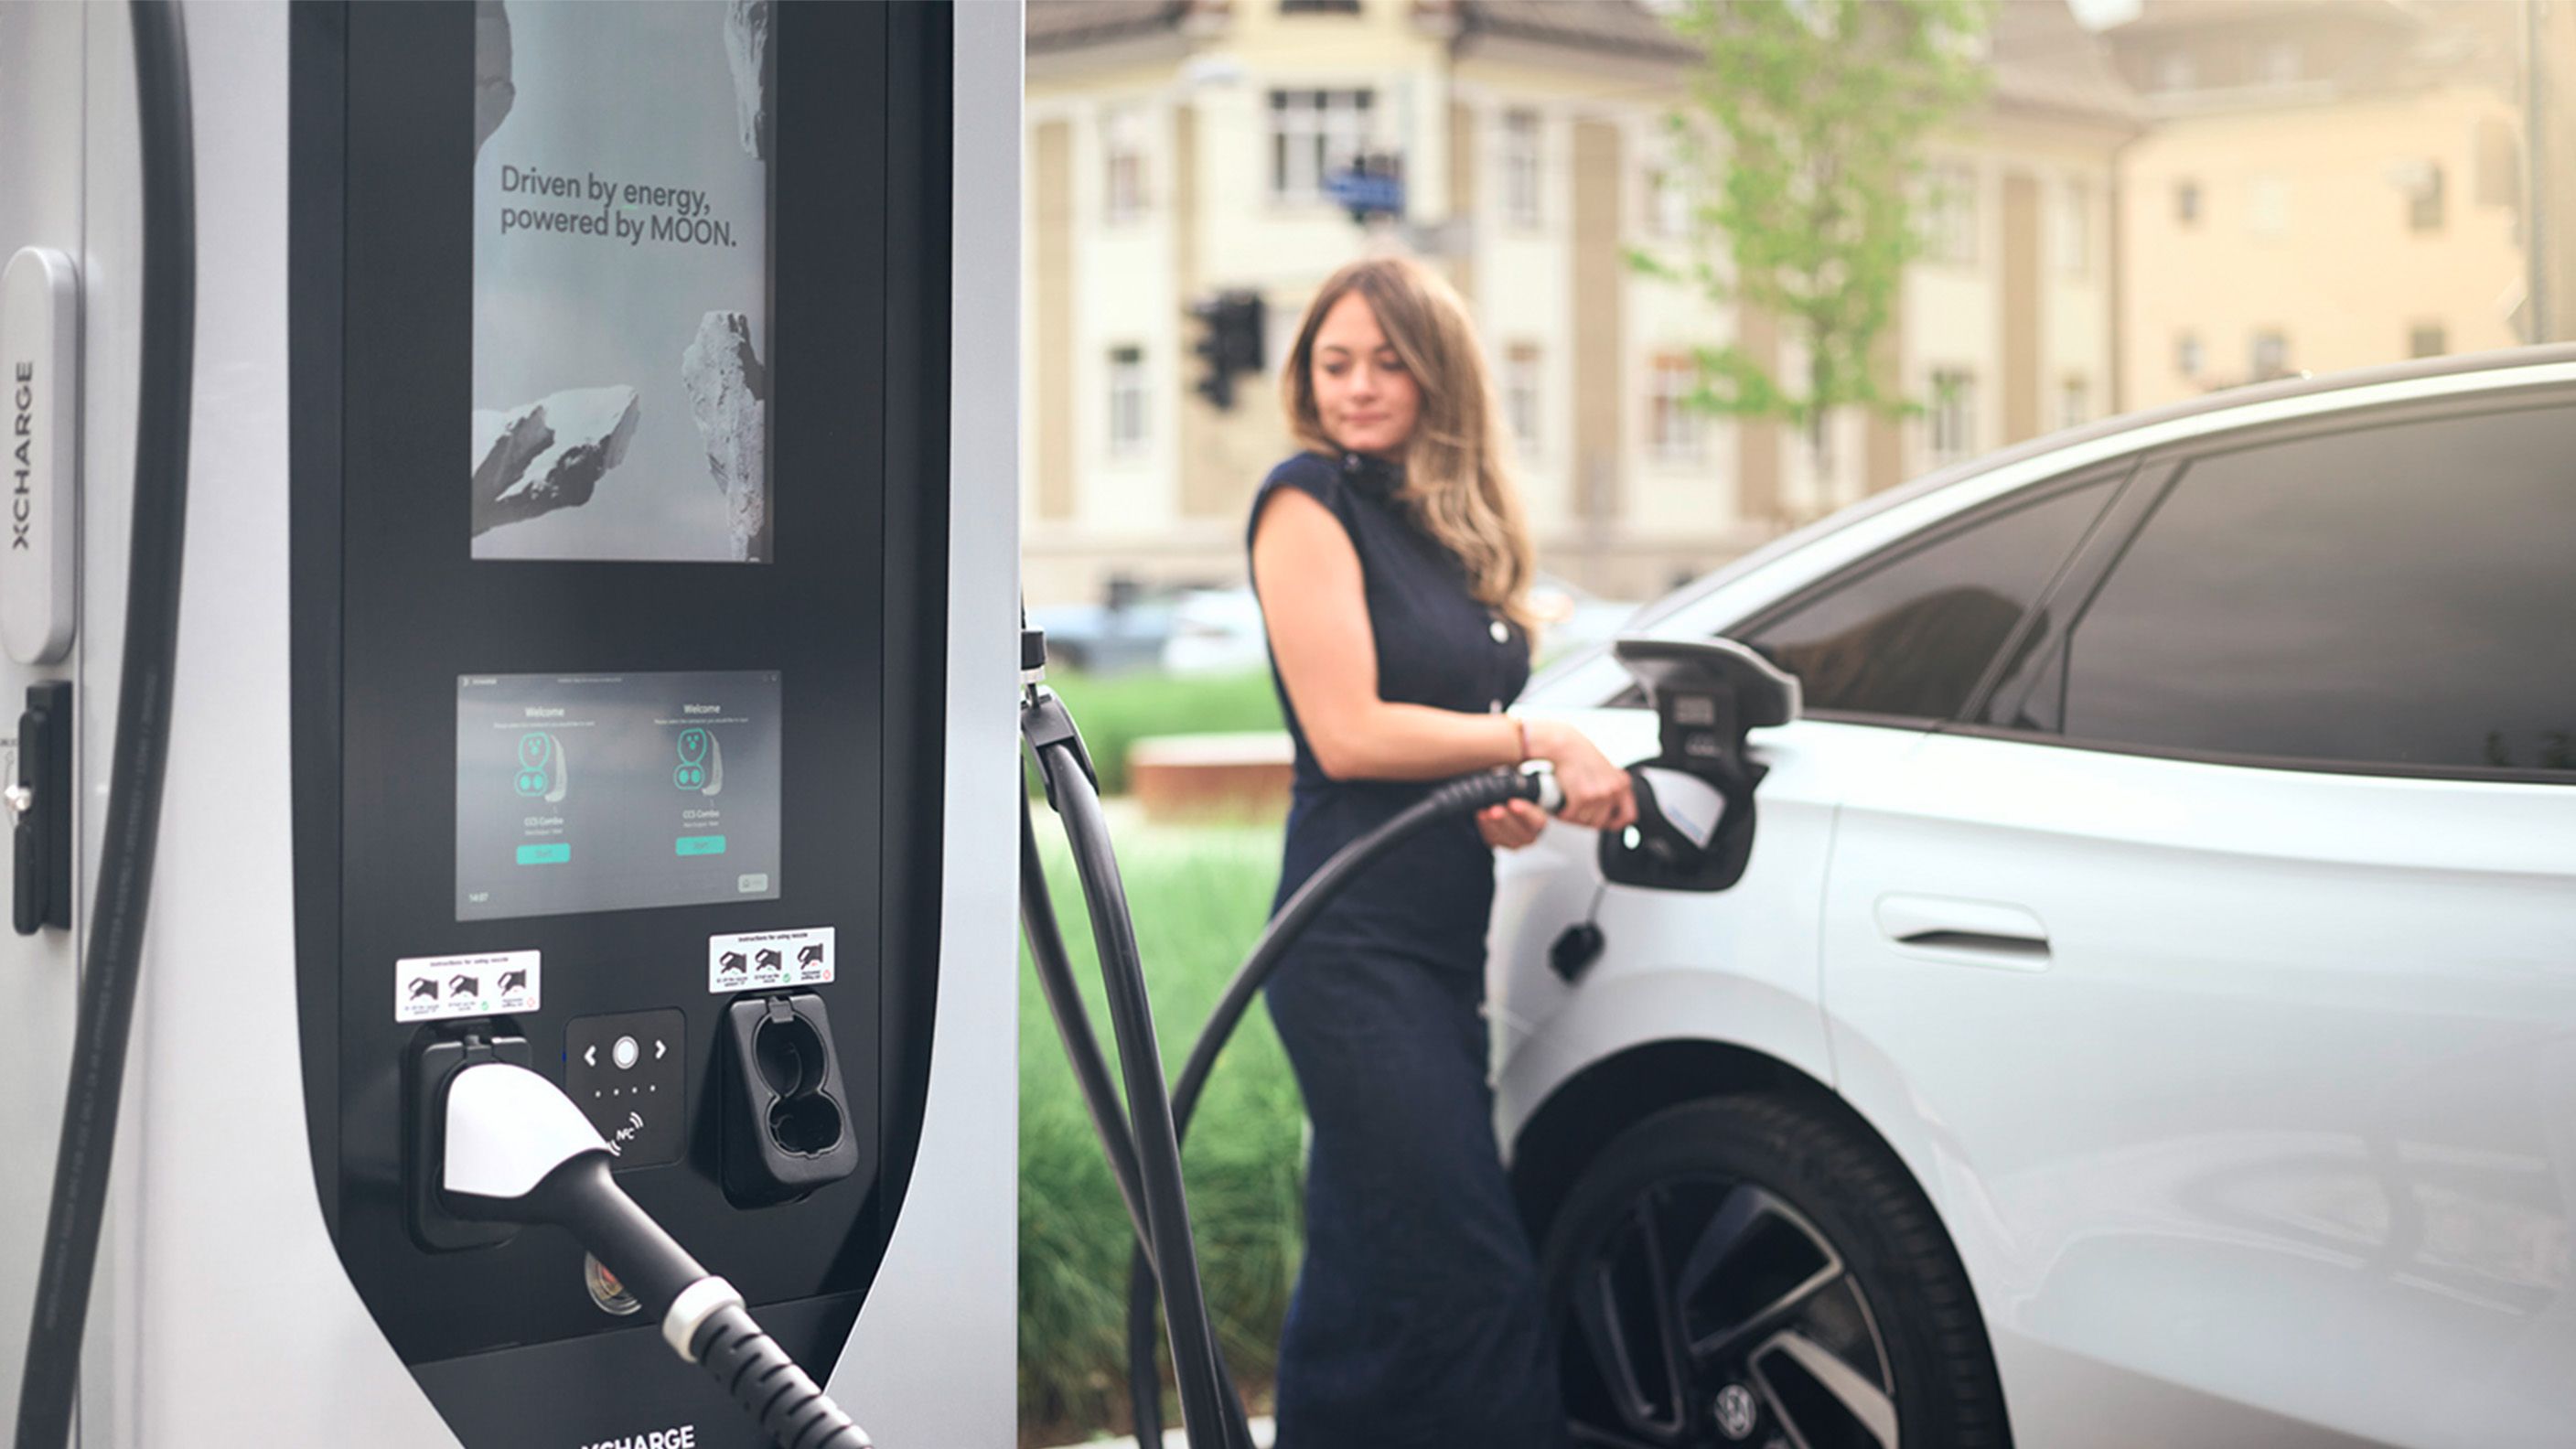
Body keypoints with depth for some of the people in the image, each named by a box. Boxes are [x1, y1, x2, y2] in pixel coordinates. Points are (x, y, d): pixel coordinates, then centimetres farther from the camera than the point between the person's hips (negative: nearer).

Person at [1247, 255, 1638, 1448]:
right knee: (1477, 1284, -11)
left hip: (1444, 946, 8)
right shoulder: (1309, 502, -5)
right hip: (1356, 949, -8)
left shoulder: (1453, 523, 17)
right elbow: (1347, 733, -13)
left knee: (1368, 1285, 13)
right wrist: (1535, 741, -9)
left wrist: (1505, 797, 0)